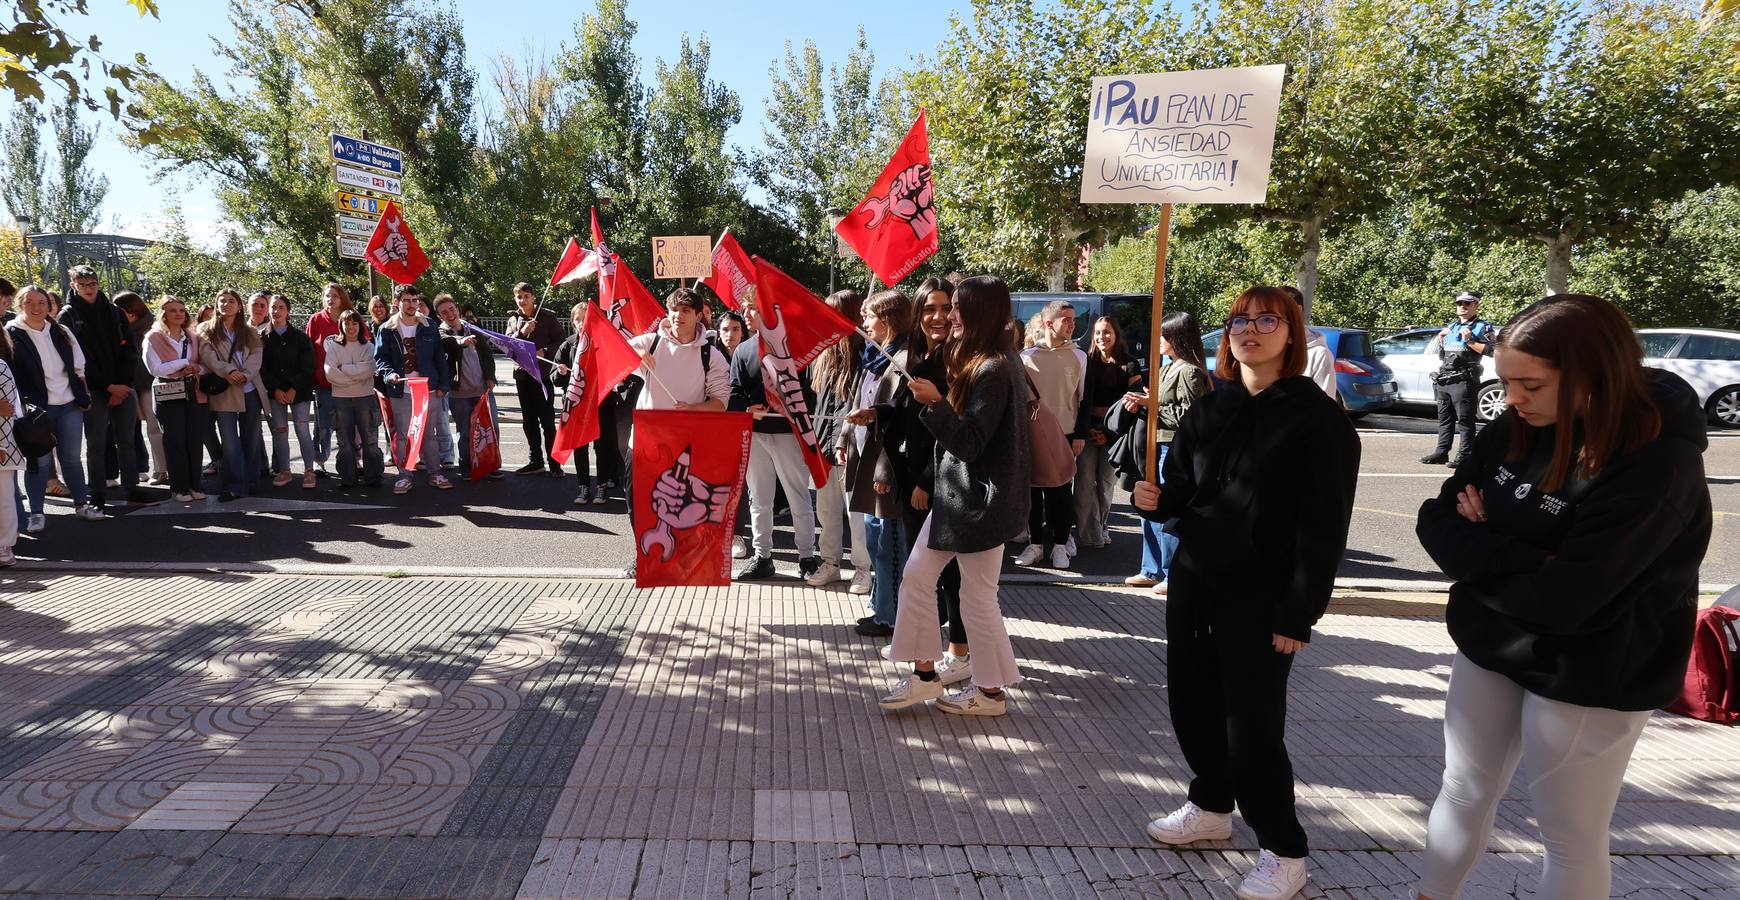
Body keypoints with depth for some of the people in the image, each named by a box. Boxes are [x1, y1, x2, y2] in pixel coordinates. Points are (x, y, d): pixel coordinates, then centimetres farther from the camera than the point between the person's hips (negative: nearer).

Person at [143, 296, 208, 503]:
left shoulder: (192, 337, 14)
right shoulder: (154, 338, -1)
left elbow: (202, 365, 14)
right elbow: (155, 368, -11)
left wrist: (195, 369, -8)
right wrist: (184, 364, -10)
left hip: (194, 392, 4)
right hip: (169, 394, -4)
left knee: (195, 440, 3)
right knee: (175, 441, -2)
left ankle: (194, 484, 10)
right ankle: (179, 488, 5)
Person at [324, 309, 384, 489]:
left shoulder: (368, 347, 6)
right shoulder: (333, 347, 6)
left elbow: (368, 370, -11)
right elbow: (330, 373, -7)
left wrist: (343, 368, -10)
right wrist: (356, 375, -11)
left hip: (366, 398, 0)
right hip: (341, 399, 0)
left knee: (370, 440, 2)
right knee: (345, 442, 5)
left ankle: (372, 477, 9)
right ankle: (347, 479, 11)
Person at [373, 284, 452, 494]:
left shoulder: (429, 327, 6)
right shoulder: (386, 330, 2)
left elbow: (439, 357, 7)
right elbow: (380, 358, -1)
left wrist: (442, 384, 2)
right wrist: (389, 374, -21)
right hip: (400, 391, -1)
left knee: (428, 434, 9)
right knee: (402, 435, 5)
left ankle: (435, 473, 16)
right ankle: (404, 476, 12)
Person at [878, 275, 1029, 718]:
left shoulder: (994, 370, -19)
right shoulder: (975, 362, 11)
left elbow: (969, 443, -22)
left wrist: (936, 403, -30)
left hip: (981, 498, -10)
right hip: (956, 491, 10)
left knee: (977, 597, 2)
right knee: (917, 575, 10)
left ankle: (991, 691, 19)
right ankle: (925, 675, 19)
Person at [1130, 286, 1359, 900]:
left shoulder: (1318, 417, -9)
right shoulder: (1207, 410, 8)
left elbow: (1324, 527, -13)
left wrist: (1298, 614, -17)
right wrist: (1154, 500, -8)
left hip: (1260, 596, -6)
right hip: (1193, 579, 6)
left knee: (1252, 724, -1)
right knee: (1191, 701, 15)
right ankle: (1211, 808, 38)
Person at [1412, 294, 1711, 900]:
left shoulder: (1657, 465, -24)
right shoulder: (1516, 428, -5)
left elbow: (1563, 597, -29)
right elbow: (1438, 521, -5)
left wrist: (1482, 555, -13)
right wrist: (1523, 561, -21)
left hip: (1584, 678, -6)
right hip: (1489, 647, 6)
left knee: (1571, 838, 12)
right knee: (1464, 792, 21)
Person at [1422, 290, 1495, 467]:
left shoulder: (1483, 327, 1)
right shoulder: (1450, 327, 22)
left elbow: (1489, 350, -13)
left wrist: (1469, 340, -16)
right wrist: (1440, 339, 14)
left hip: (1463, 381, -7)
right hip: (1444, 379, 7)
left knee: (1465, 419, -6)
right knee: (1444, 418, 10)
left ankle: (1464, 455, -6)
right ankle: (1441, 452, 15)